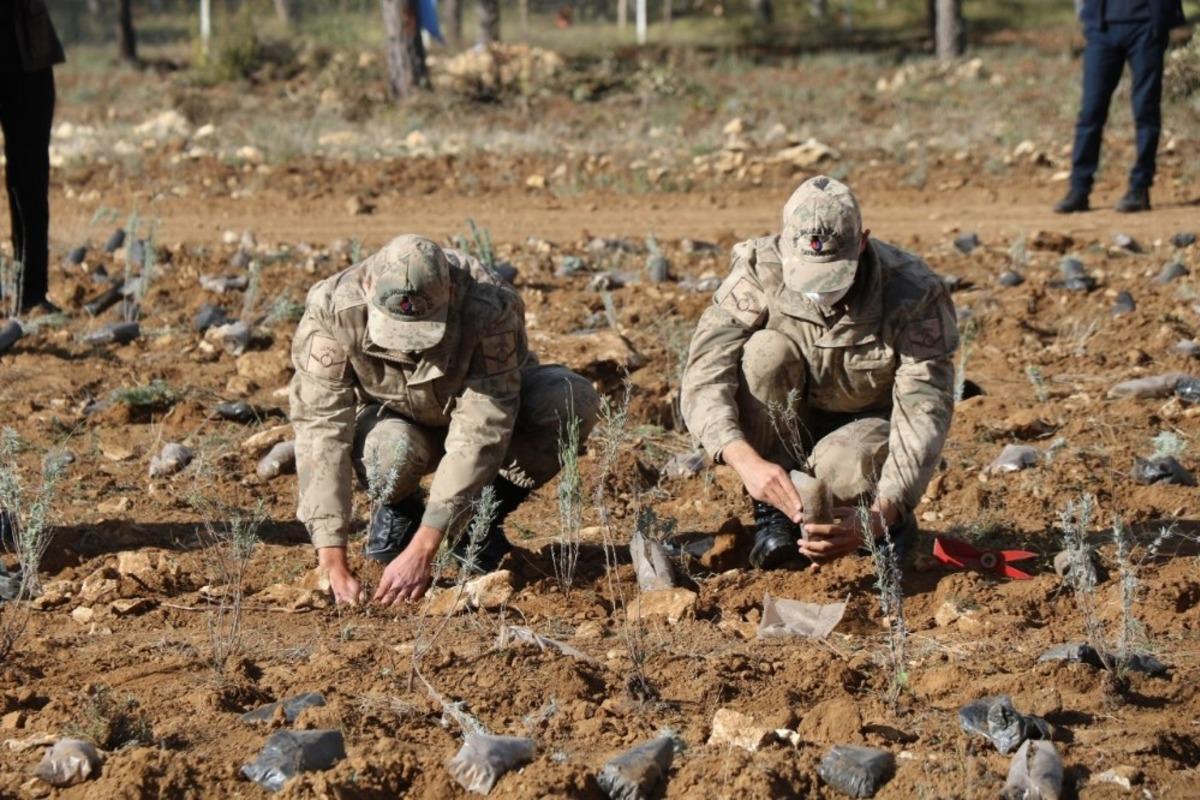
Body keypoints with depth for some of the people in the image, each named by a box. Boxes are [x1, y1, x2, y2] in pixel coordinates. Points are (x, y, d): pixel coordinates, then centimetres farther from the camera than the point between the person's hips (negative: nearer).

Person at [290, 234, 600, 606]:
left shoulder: (491, 308, -37)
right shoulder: (332, 313, -33)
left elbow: (479, 434, -37)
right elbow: (321, 430, -34)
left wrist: (421, 553, -42)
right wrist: (335, 566, -41)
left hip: (482, 402, 0)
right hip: (398, 417, 0)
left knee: (573, 401, -31)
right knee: (389, 451, -37)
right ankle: (399, 508, 2)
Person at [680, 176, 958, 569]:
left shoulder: (915, 295, -27)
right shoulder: (759, 272, -24)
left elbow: (924, 415, -31)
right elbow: (704, 374, -30)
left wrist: (877, 517, -46)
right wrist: (746, 460, -49)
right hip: (789, 428, 2)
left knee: (840, 466, -37)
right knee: (767, 350, -30)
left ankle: (891, 517, -1)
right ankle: (773, 513, -15)